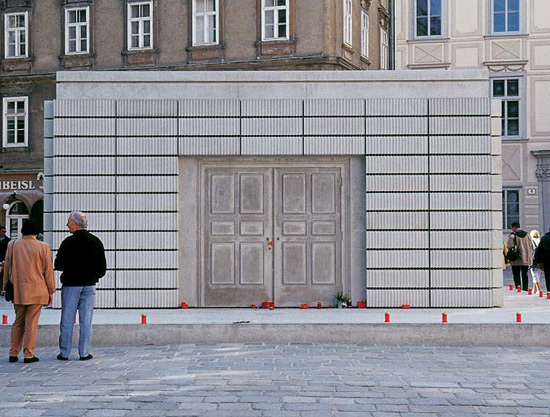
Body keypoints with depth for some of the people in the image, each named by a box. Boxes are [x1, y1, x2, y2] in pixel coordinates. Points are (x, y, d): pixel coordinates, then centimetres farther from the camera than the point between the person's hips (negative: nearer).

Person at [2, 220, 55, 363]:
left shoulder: (12, 245, 4)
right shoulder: (43, 247, -5)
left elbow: (7, 268, 10)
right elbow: (48, 271, -2)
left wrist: (6, 287, 18)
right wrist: (50, 291, 5)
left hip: (18, 291, 3)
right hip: (36, 292, -3)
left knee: (18, 322, 13)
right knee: (31, 323, 0)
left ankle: (13, 354, 13)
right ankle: (28, 355, 2)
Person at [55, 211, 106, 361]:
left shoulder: (68, 242, -10)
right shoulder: (96, 242, 2)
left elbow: (58, 265, -8)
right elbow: (102, 268, 4)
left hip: (71, 284, -3)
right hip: (89, 285, 3)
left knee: (67, 320, 4)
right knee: (86, 320, 5)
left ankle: (64, 353, 7)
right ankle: (84, 353, 6)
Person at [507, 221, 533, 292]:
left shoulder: (512, 235, -11)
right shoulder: (527, 235, 8)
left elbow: (509, 246, -16)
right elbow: (531, 246, 13)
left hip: (516, 260, -5)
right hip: (526, 259, 5)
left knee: (516, 276, 1)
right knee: (525, 275, 12)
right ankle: (525, 289, 11)